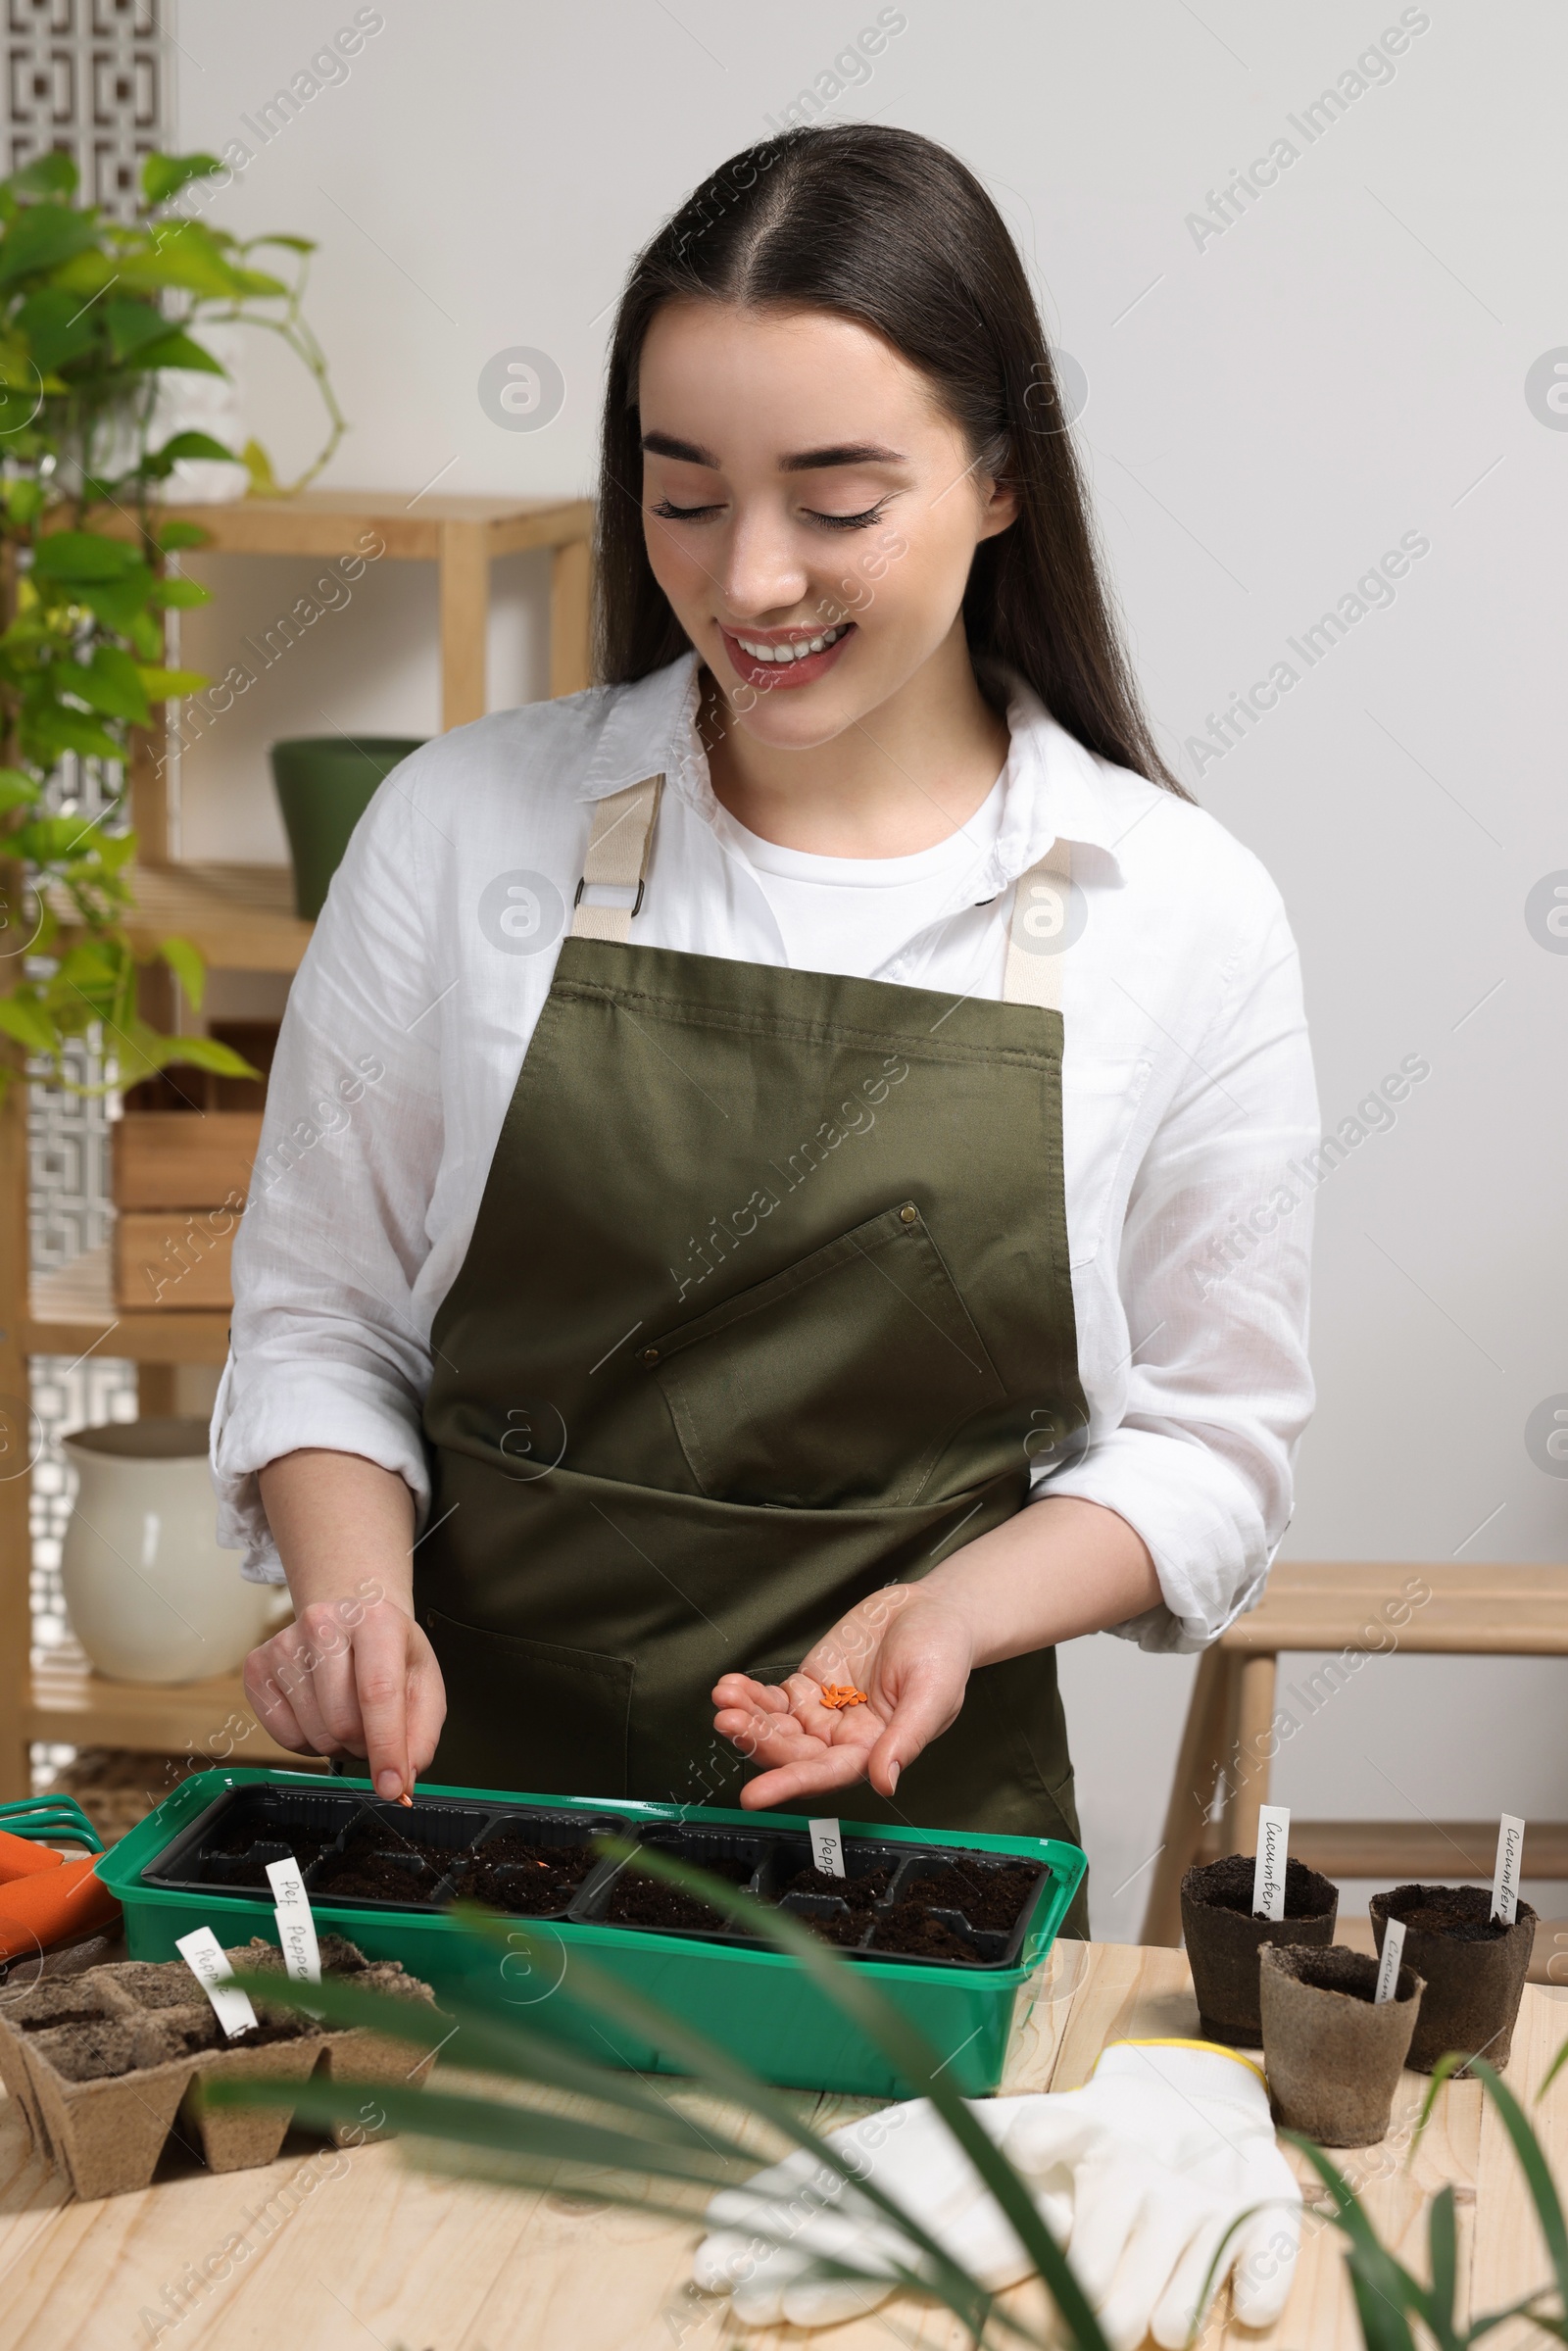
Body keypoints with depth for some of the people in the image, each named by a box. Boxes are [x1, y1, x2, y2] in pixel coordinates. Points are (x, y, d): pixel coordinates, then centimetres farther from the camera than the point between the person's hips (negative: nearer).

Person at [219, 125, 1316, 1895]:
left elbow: (1209, 1430, 5)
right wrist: (352, 1590, -10)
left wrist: (954, 1611, -11)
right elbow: (316, 1311, 7)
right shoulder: (462, 824, -1)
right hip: (462, 1774, 1)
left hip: (915, 1819, -1)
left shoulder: (1182, 915, -2)